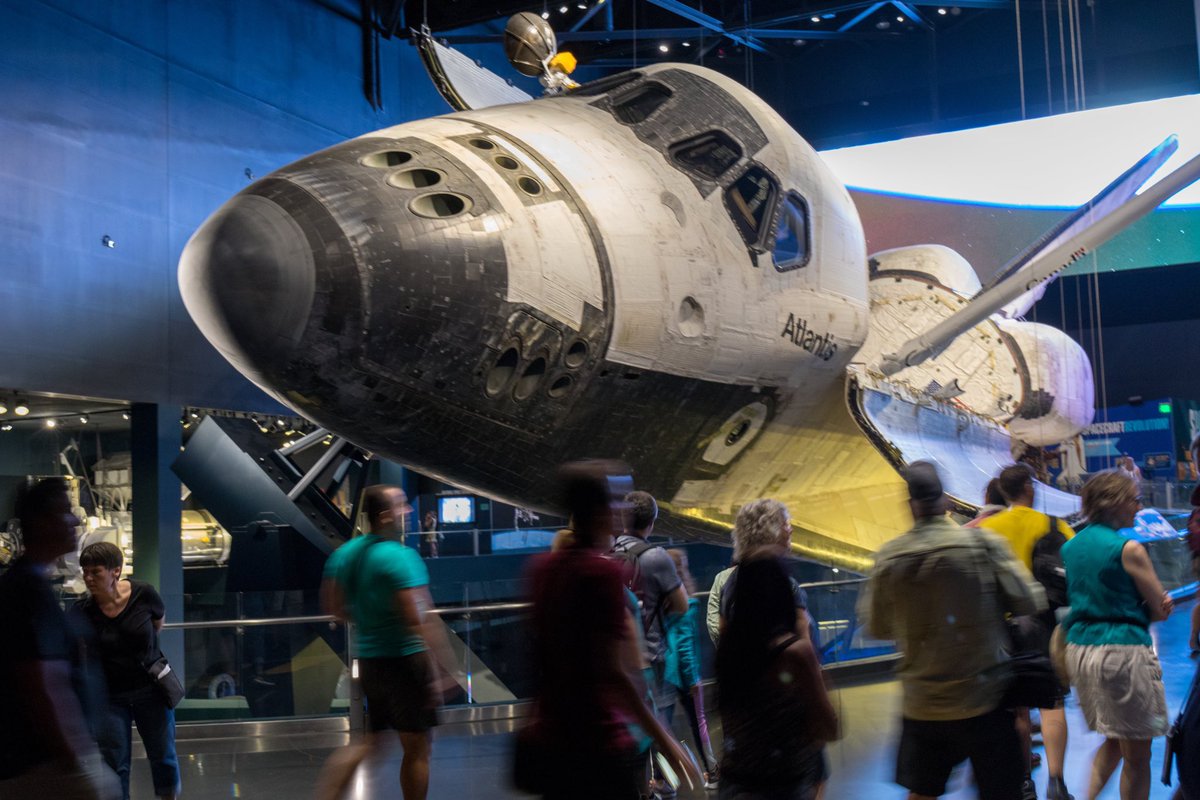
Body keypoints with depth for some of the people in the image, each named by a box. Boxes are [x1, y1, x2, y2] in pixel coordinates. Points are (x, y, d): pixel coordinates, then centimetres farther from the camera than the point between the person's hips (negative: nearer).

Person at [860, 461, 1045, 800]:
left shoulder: (888, 558, -5)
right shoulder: (984, 543, -11)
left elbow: (877, 627, 5)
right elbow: (1030, 601, -8)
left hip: (922, 705, 2)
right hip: (985, 700, -2)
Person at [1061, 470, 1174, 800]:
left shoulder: (1070, 546, 11)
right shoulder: (1128, 549, -11)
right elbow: (1161, 609, -6)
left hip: (1078, 649, 8)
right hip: (1122, 650, -8)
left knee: (1114, 741, 22)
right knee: (1137, 755, 2)